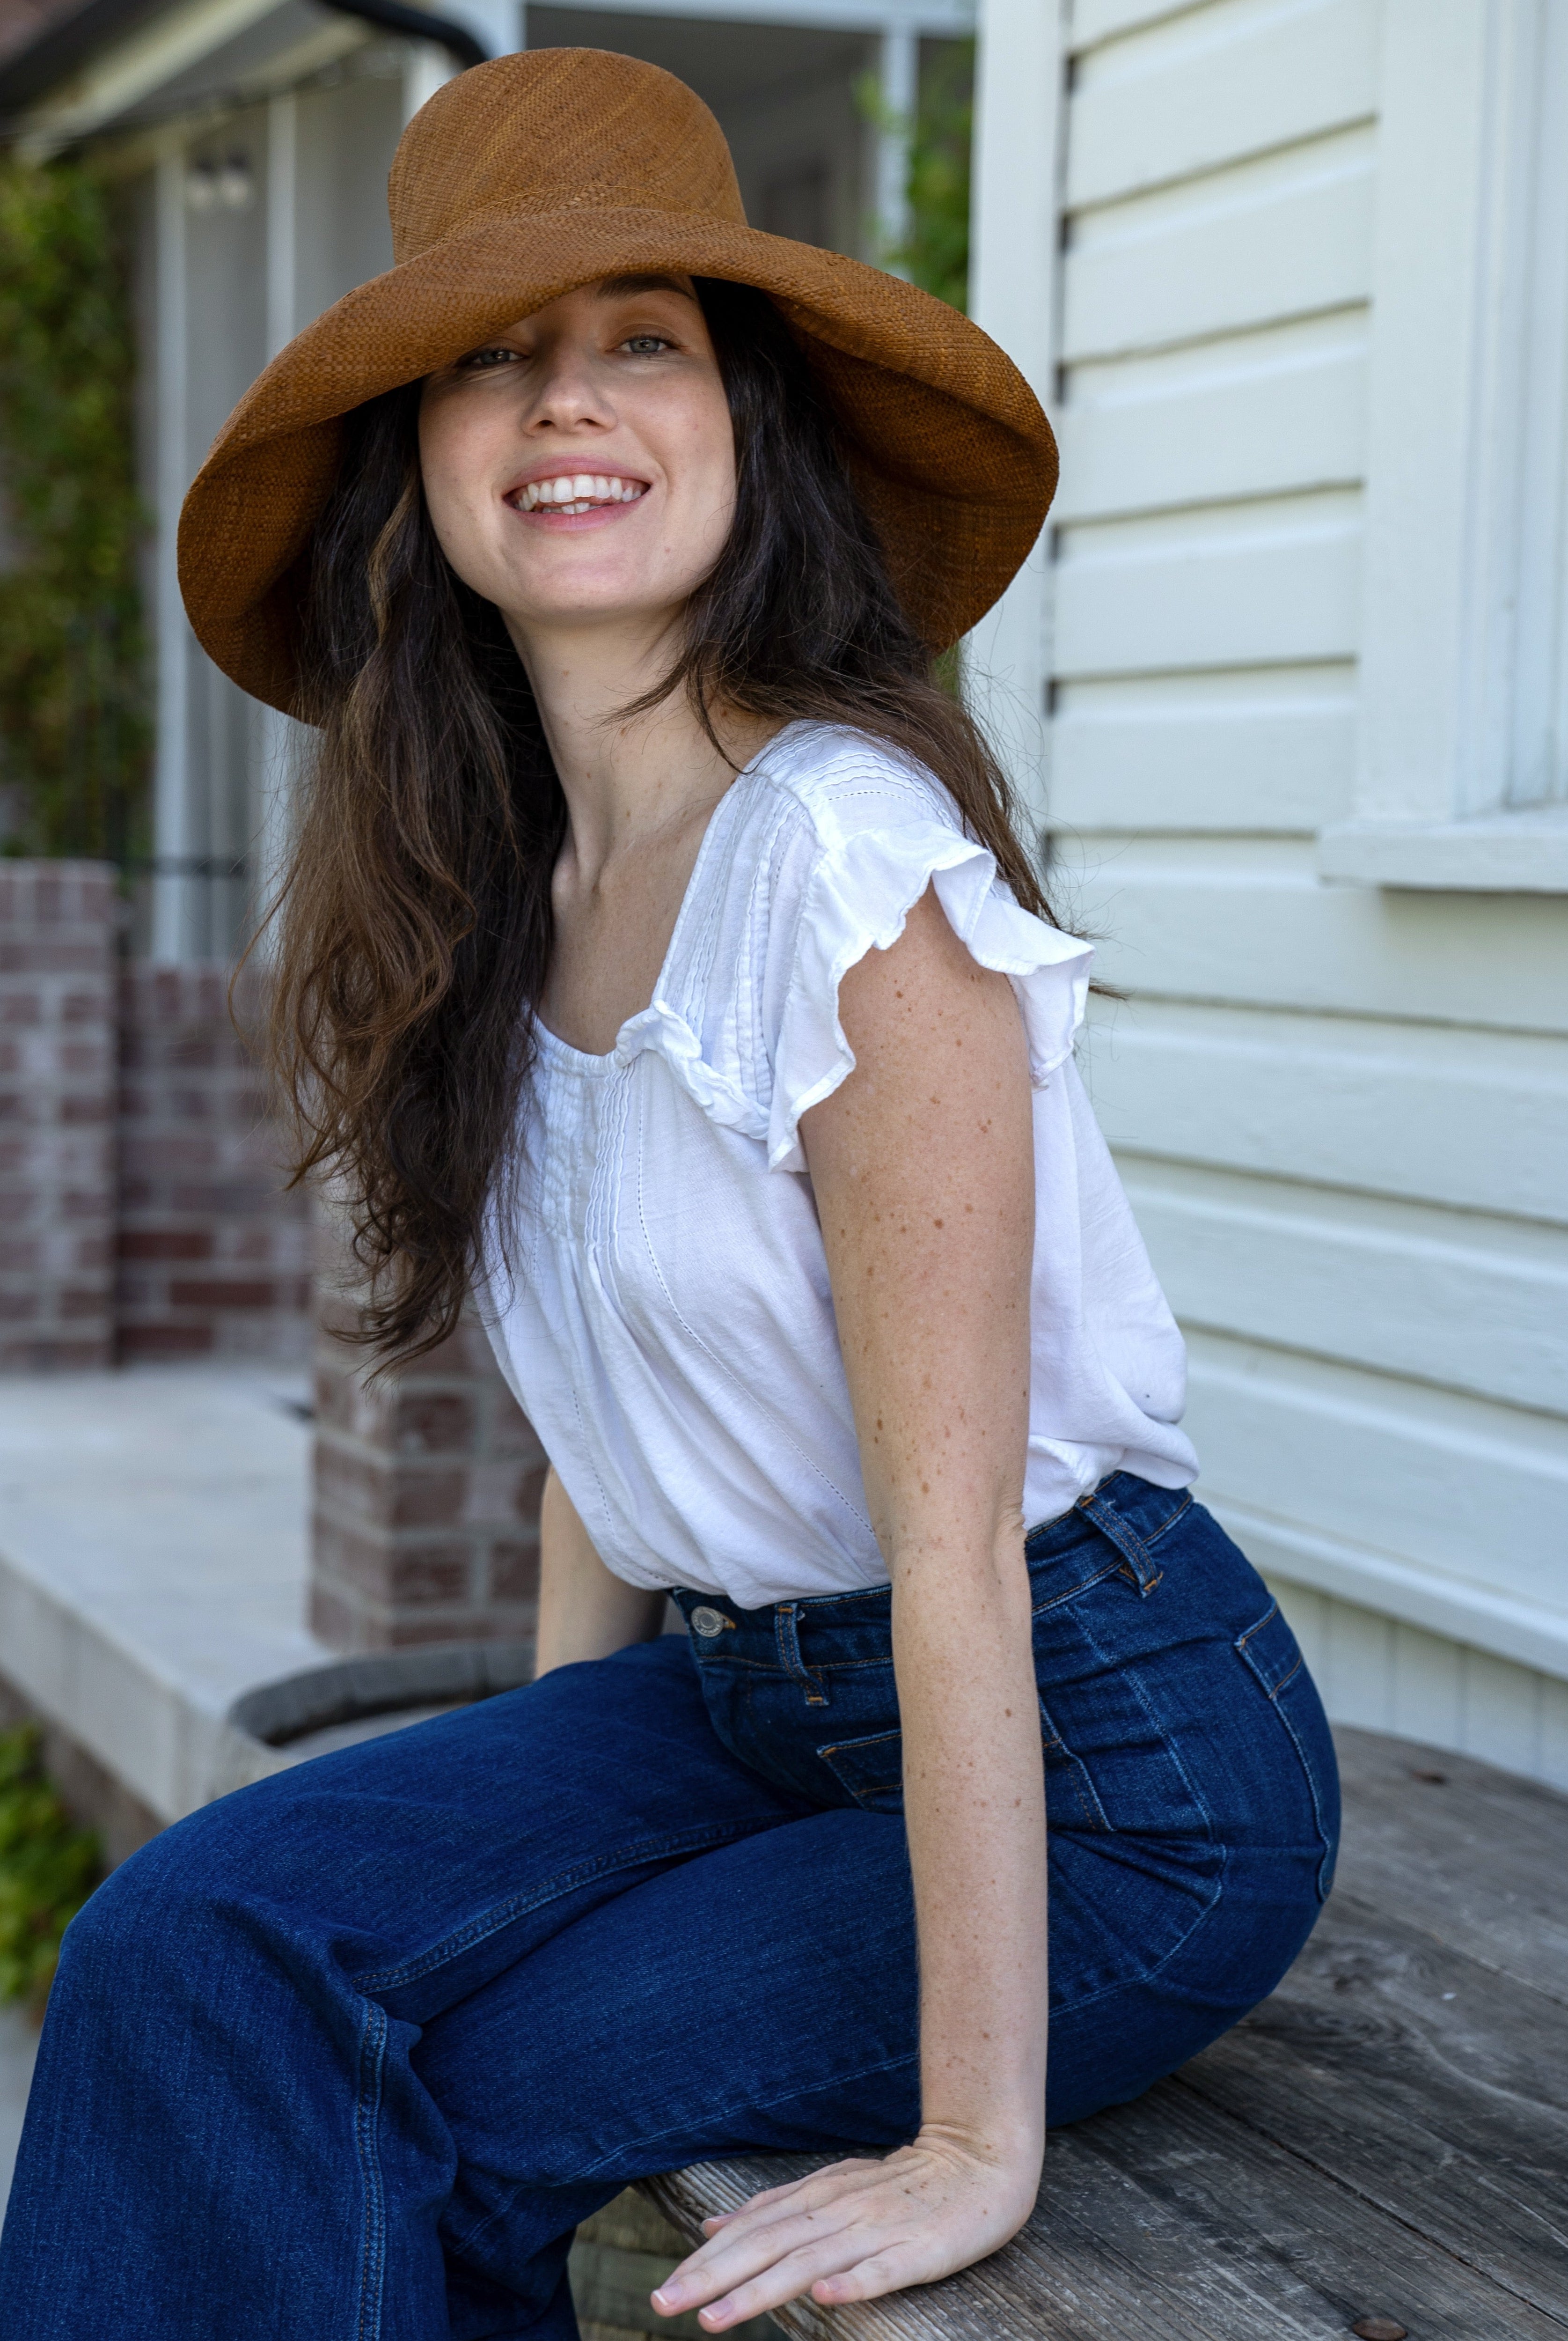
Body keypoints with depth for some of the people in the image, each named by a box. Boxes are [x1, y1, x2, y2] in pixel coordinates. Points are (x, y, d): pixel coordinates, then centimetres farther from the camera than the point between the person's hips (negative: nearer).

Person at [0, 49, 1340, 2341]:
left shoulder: (845, 856, -23)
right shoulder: (504, 889, 3)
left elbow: (954, 1530, -23)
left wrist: (977, 2143, -21)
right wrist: (521, 1839, 8)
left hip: (1108, 1755, -6)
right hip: (751, 1696, 7)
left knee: (389, 2136, -14)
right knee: (199, 1942, -13)